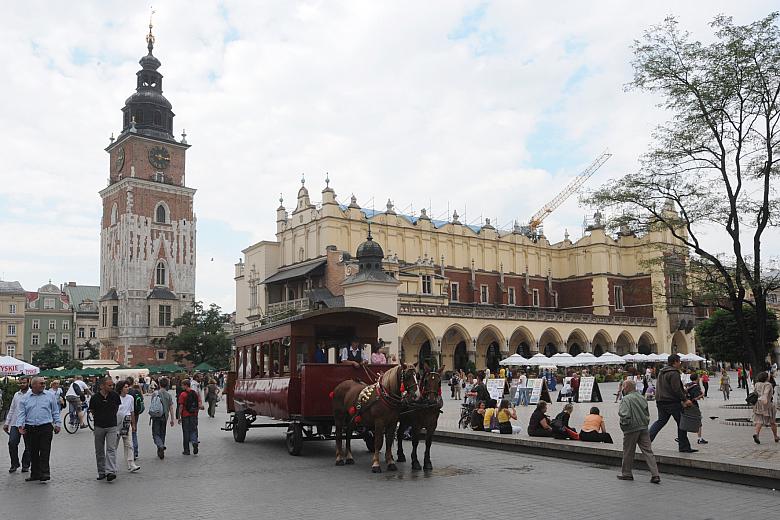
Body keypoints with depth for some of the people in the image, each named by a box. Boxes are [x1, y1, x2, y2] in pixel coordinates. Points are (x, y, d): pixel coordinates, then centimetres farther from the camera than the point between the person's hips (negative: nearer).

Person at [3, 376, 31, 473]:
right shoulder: (16, 394, 15)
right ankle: (14, 464, 9)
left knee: (28, 446, 3)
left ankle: (25, 465, 17)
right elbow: (11, 409, 20)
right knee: (12, 443, -7)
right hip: (15, 423, 4)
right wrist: (6, 422, 14)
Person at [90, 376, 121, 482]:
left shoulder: (115, 395, -2)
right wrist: (99, 418, 8)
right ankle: (101, 472, 21)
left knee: (111, 449, -12)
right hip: (99, 427, 1)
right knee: (99, 451, 9)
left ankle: (110, 472, -19)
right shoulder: (95, 397, -7)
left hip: (112, 426, -1)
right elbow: (92, 411, 9)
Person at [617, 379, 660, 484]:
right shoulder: (641, 398, 10)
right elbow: (647, 413, 17)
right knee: (648, 451, 4)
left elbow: (624, 414, -22)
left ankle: (626, 473, 19)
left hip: (631, 429, -6)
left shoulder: (626, 399, -13)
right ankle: (655, 474, -3)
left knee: (628, 452, 8)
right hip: (644, 428, 6)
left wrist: (623, 424, -6)